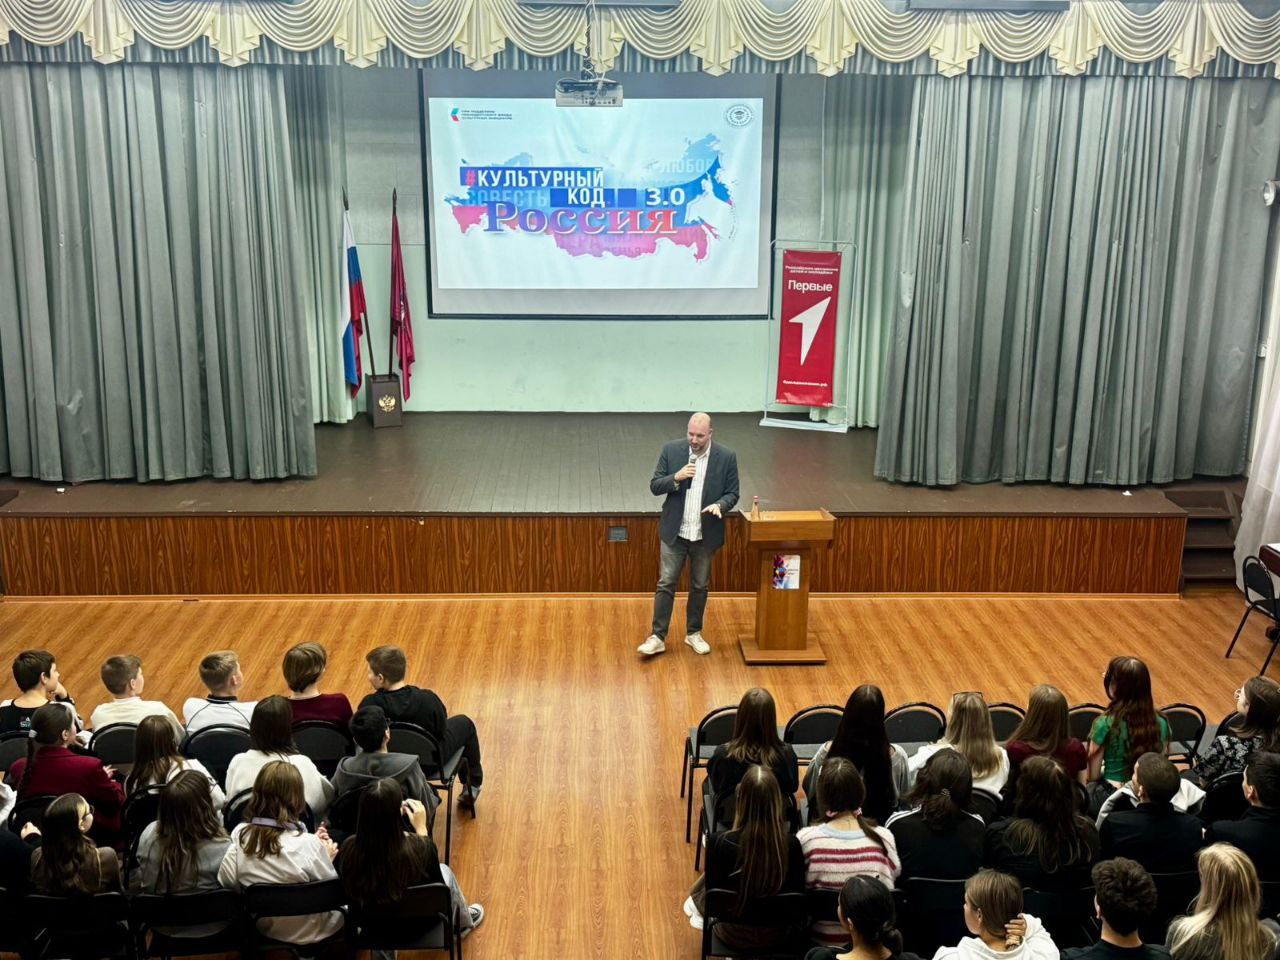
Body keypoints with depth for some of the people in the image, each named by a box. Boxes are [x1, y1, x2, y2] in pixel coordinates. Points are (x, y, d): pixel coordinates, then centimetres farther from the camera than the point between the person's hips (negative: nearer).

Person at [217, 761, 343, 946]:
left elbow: (227, 881, -6)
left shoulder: (240, 836, -19)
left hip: (263, 929, 4)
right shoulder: (308, 845, -30)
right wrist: (327, 859, 0)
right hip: (310, 933, -4)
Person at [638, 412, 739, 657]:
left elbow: (732, 493, 0)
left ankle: (694, 633, 28)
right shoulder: (671, 450, -5)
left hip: (706, 534, 1)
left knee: (699, 586, 13)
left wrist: (719, 505, -22)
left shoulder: (726, 457, -6)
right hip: (674, 532, 0)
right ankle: (657, 637, 6)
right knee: (666, 584, 1)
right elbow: (655, 486, -3)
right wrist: (676, 478, -22)